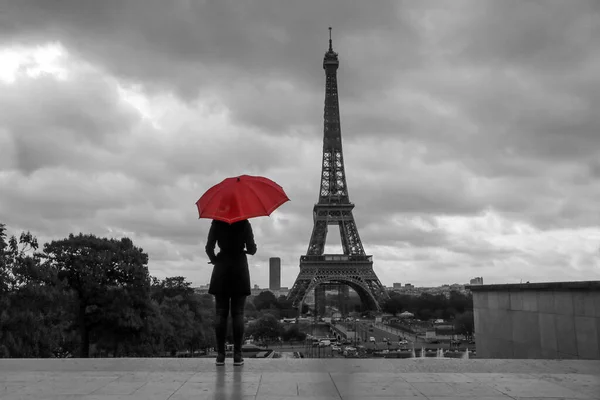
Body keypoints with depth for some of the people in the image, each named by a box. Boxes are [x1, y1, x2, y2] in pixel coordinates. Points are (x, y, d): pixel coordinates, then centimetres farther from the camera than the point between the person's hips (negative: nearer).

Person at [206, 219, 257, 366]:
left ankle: (220, 355, 0)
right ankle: (237, 355, -2)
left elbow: (209, 247, -4)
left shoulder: (217, 223, 2)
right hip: (240, 267, -1)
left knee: (220, 313, 3)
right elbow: (252, 248, -5)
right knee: (238, 313, 1)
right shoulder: (244, 223, -1)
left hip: (221, 270, 1)